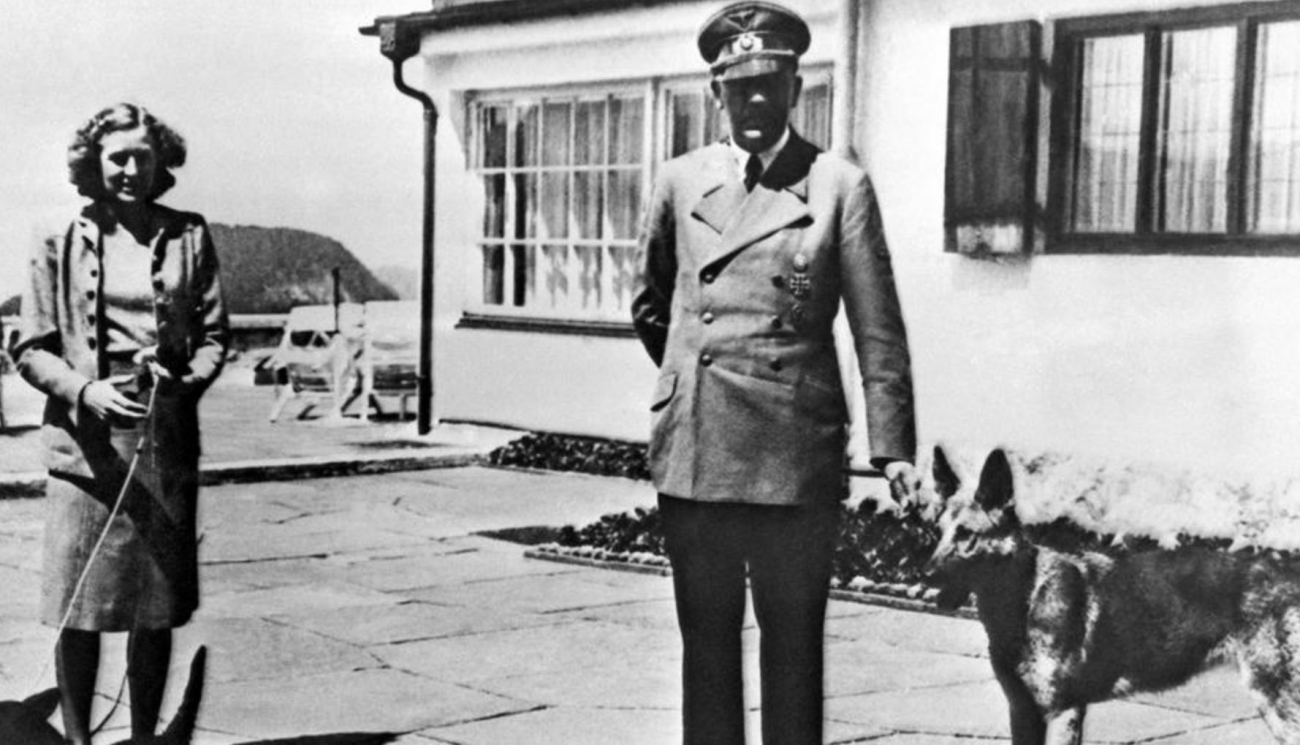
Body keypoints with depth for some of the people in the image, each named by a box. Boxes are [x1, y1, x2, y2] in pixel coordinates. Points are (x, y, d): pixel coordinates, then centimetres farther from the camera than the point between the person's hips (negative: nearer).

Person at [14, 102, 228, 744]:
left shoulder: (189, 237, 7)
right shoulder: (61, 246, 3)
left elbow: (214, 334, 8)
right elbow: (31, 349, 3)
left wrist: (186, 384, -11)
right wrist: (86, 390, -13)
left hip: (167, 444, 2)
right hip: (84, 447, -1)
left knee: (158, 610, 8)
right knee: (78, 611, 1)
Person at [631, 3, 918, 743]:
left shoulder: (840, 186, -1)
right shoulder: (681, 182, 8)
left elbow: (879, 329, -3)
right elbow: (650, 305, 23)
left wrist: (894, 447, -8)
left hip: (797, 457, -2)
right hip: (694, 452, 3)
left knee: (793, 643, 5)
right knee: (707, 640, 10)